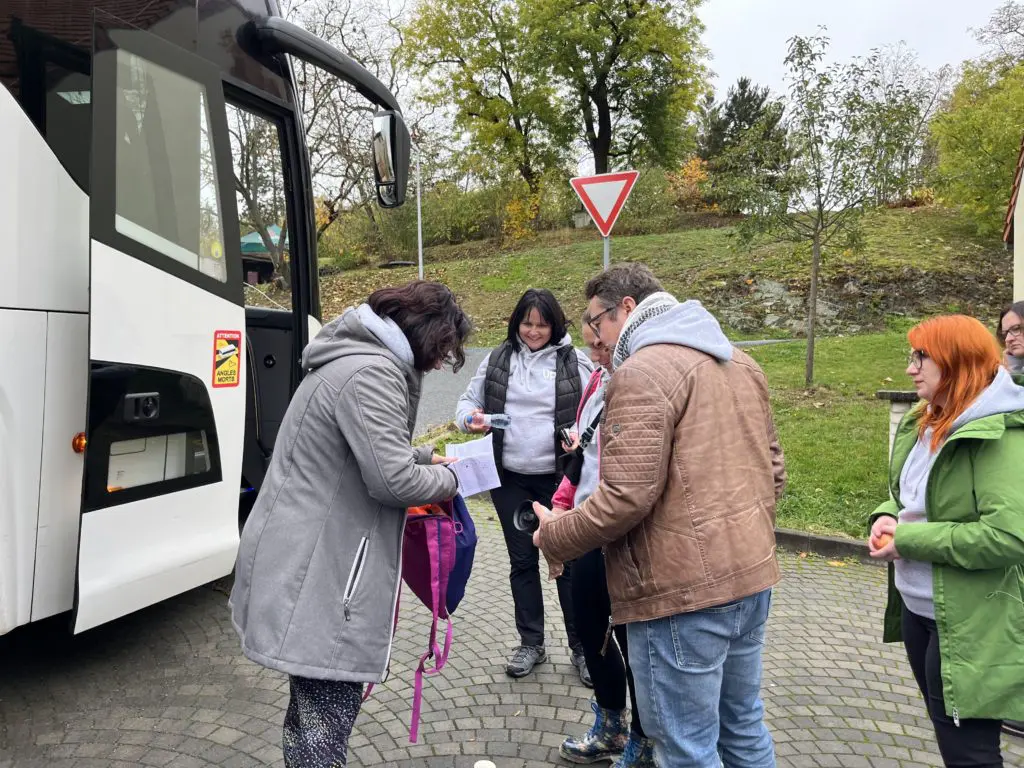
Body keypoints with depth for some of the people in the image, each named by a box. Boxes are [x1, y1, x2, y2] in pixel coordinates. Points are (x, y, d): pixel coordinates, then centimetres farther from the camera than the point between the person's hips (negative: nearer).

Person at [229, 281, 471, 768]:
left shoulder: (358, 360, 15)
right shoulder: (371, 372, -20)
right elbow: (392, 479, -23)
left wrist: (424, 457, 15)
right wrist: (448, 481, -5)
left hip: (311, 557, 11)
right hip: (313, 569, -11)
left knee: (315, 705, 23)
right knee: (328, 713, -1)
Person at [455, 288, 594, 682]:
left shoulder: (574, 361, -3)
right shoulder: (497, 359, 4)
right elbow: (468, 399, 12)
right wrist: (470, 417, -11)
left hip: (559, 478, -2)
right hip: (509, 479, 3)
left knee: (568, 561, 4)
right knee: (522, 561, 13)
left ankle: (582, 648, 20)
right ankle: (531, 644, 29)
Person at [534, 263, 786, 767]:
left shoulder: (643, 372, -17)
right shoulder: (740, 363, 13)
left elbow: (626, 497, -23)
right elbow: (771, 470, 17)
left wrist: (556, 536, -7)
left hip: (683, 587, -9)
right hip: (750, 574, 10)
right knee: (744, 728, 23)